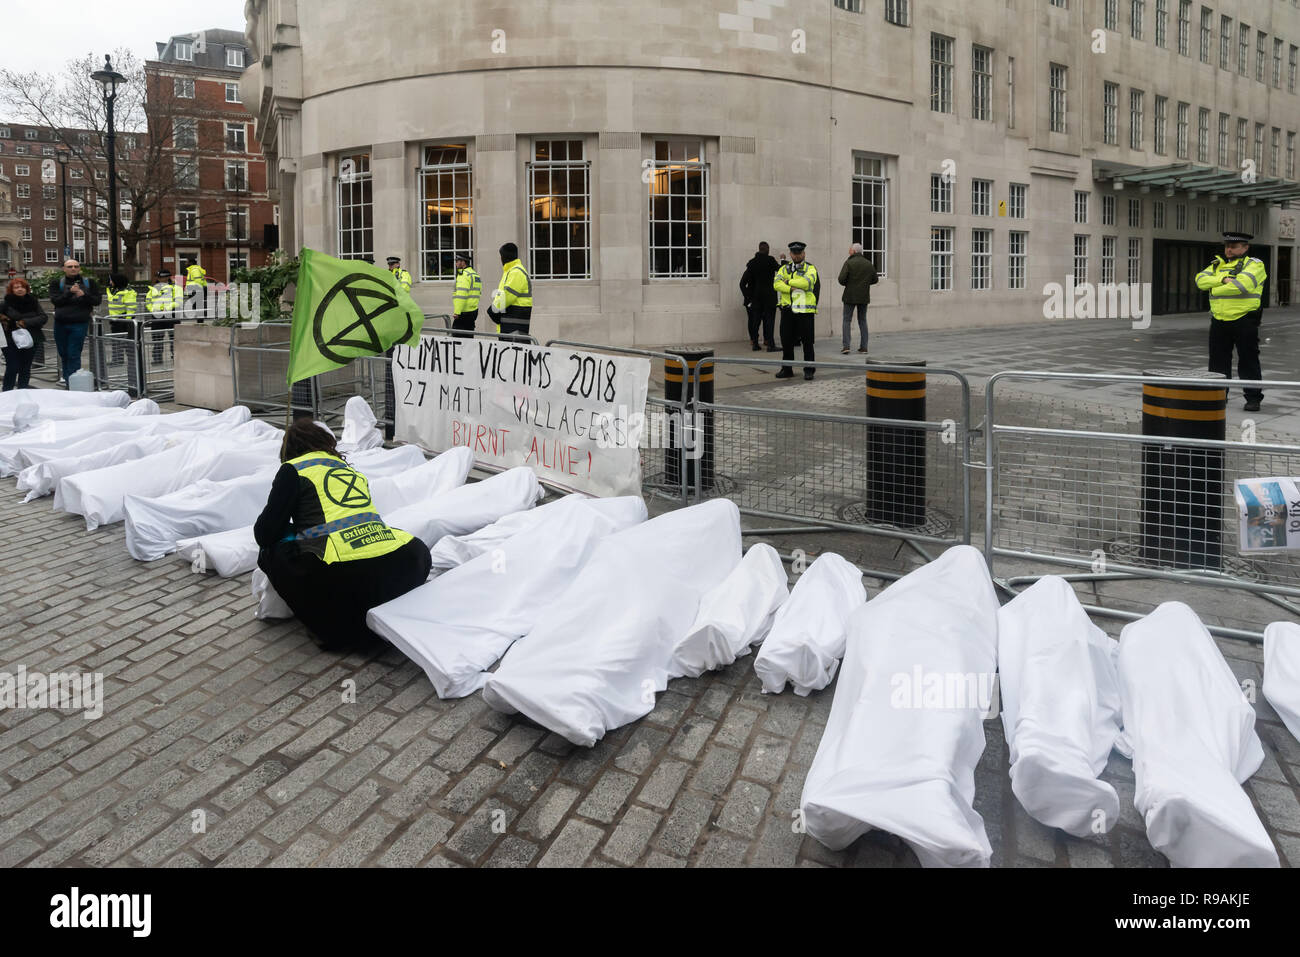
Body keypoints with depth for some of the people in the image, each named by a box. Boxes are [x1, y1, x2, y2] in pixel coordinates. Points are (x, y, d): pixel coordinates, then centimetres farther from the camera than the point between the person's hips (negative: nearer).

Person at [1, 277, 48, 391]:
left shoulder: (33, 301, 3)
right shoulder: (7, 302, -2)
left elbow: (43, 317, -5)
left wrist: (26, 322, -16)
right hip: (11, 341, -2)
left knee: (26, 368, 8)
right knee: (12, 368, -5)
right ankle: (7, 393, 4)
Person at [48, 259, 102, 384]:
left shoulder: (89, 283, 7)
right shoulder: (57, 284, 7)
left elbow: (97, 300, 1)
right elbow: (55, 300, -6)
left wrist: (84, 295, -16)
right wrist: (69, 292, -19)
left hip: (79, 323, -2)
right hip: (60, 323, 2)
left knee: (74, 355, -8)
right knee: (63, 354, 11)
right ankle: (65, 376, 28)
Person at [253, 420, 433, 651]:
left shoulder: (293, 469, 13)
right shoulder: (353, 470, 30)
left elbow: (265, 533, 10)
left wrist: (292, 531, 33)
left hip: (340, 575, -4)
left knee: (271, 551, 21)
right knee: (419, 552, 36)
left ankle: (332, 625, 8)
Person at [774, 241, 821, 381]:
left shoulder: (810, 268, 3)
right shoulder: (784, 269, 13)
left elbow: (806, 282, -17)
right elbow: (776, 284, -3)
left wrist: (788, 281, -8)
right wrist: (791, 288, -17)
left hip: (805, 310, -3)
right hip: (788, 310, 3)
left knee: (807, 342, -1)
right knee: (786, 341, 7)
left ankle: (808, 370, 7)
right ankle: (787, 369, 17)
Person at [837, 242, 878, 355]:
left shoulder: (849, 263, -10)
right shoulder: (869, 264, 6)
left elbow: (841, 279, -17)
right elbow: (875, 279, 10)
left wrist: (846, 284, 4)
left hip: (850, 296, -4)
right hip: (864, 297, 4)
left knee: (847, 320, 1)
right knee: (862, 321, 12)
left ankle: (846, 346, -9)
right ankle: (864, 347, 9)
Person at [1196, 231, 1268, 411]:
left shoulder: (1254, 265, -2)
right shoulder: (1218, 265, 17)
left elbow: (1243, 284, -20)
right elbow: (1201, 279, 0)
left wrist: (1215, 288, -10)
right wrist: (1223, 279, -15)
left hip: (1244, 321, -5)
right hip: (1219, 321, 5)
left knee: (1248, 361, -2)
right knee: (1218, 360, 10)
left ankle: (1253, 398, 4)